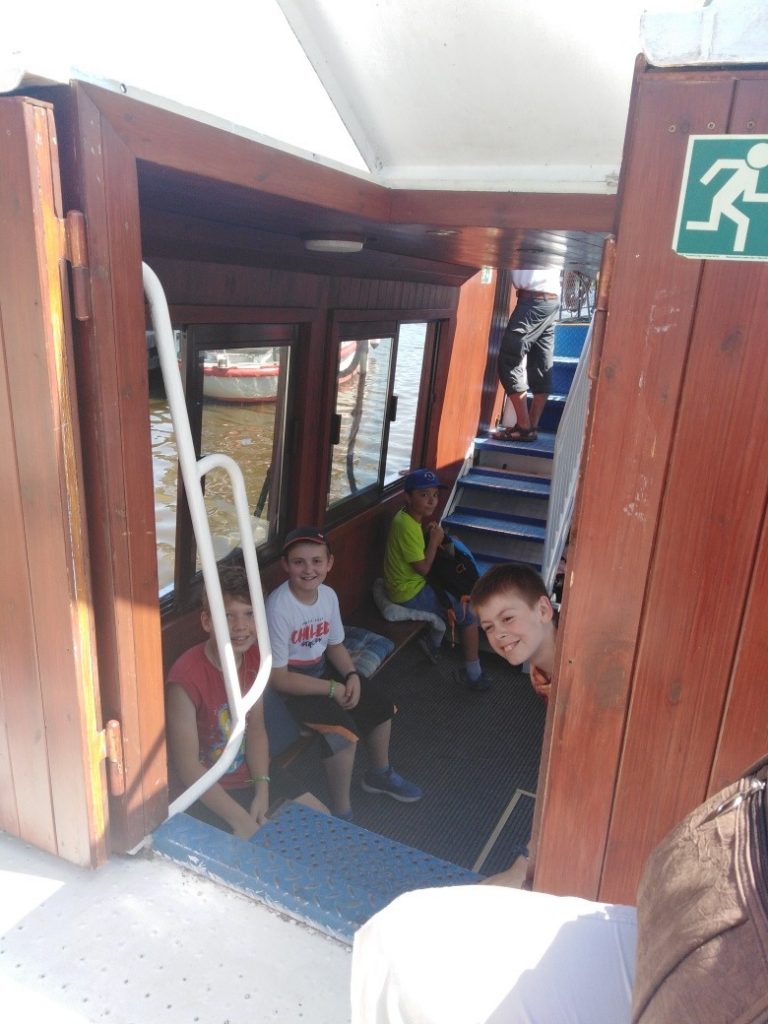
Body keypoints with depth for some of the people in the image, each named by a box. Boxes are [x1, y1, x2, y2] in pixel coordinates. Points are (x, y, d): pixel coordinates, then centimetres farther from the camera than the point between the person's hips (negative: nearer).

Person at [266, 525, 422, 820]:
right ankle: (341, 814, -5)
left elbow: (335, 645, 9)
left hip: (321, 668, 8)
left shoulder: (328, 595, -7)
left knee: (381, 705, 10)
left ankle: (379, 773, 37)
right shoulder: (278, 608, -29)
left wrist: (351, 675, -11)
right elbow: (277, 677, -25)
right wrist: (333, 689, -22)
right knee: (343, 729, -25)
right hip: (291, 682, -8)